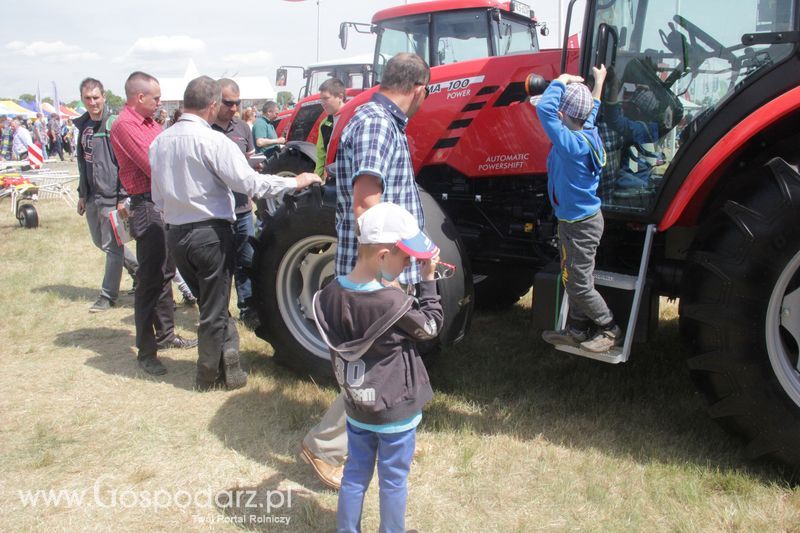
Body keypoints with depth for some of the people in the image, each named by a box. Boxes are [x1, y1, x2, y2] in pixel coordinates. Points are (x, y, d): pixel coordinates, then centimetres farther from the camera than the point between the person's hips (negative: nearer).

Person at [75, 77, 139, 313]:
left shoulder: (114, 124, -12)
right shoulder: (84, 126, 11)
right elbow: (82, 162, 18)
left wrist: (123, 197, -18)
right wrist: (82, 193, 17)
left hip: (111, 195, -8)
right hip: (92, 196, 8)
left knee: (111, 246, -1)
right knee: (100, 241, 17)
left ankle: (108, 296, 10)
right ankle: (137, 268, 35)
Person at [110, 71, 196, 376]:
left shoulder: (149, 122, 14)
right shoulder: (125, 125, -14)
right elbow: (154, 167, -19)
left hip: (165, 203, 9)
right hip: (148, 207, -9)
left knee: (165, 273, 17)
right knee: (149, 278, -5)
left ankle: (165, 334, 31)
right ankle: (146, 351, 3)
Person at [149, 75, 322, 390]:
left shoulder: (159, 142, 4)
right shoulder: (211, 140, -16)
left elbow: (158, 197, 9)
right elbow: (250, 183, -20)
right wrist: (295, 182, -11)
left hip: (175, 233, 6)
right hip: (210, 232, -6)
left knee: (209, 299, 21)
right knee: (214, 308, 10)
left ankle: (228, 361, 24)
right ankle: (209, 376, 23)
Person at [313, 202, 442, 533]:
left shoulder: (331, 294, -10)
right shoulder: (394, 302, -28)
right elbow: (430, 327, -10)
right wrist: (428, 280, -7)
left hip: (355, 405, 5)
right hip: (396, 410, -5)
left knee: (355, 472, 22)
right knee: (393, 480, 14)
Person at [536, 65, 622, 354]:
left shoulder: (572, 143, -28)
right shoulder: (588, 132, -1)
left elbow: (544, 108, -36)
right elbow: (591, 111, 23)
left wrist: (562, 81, -22)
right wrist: (598, 82, 35)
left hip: (581, 224, -9)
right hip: (575, 219, 9)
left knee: (579, 284, 2)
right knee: (572, 280, 18)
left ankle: (610, 331, 18)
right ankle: (576, 330, 29)